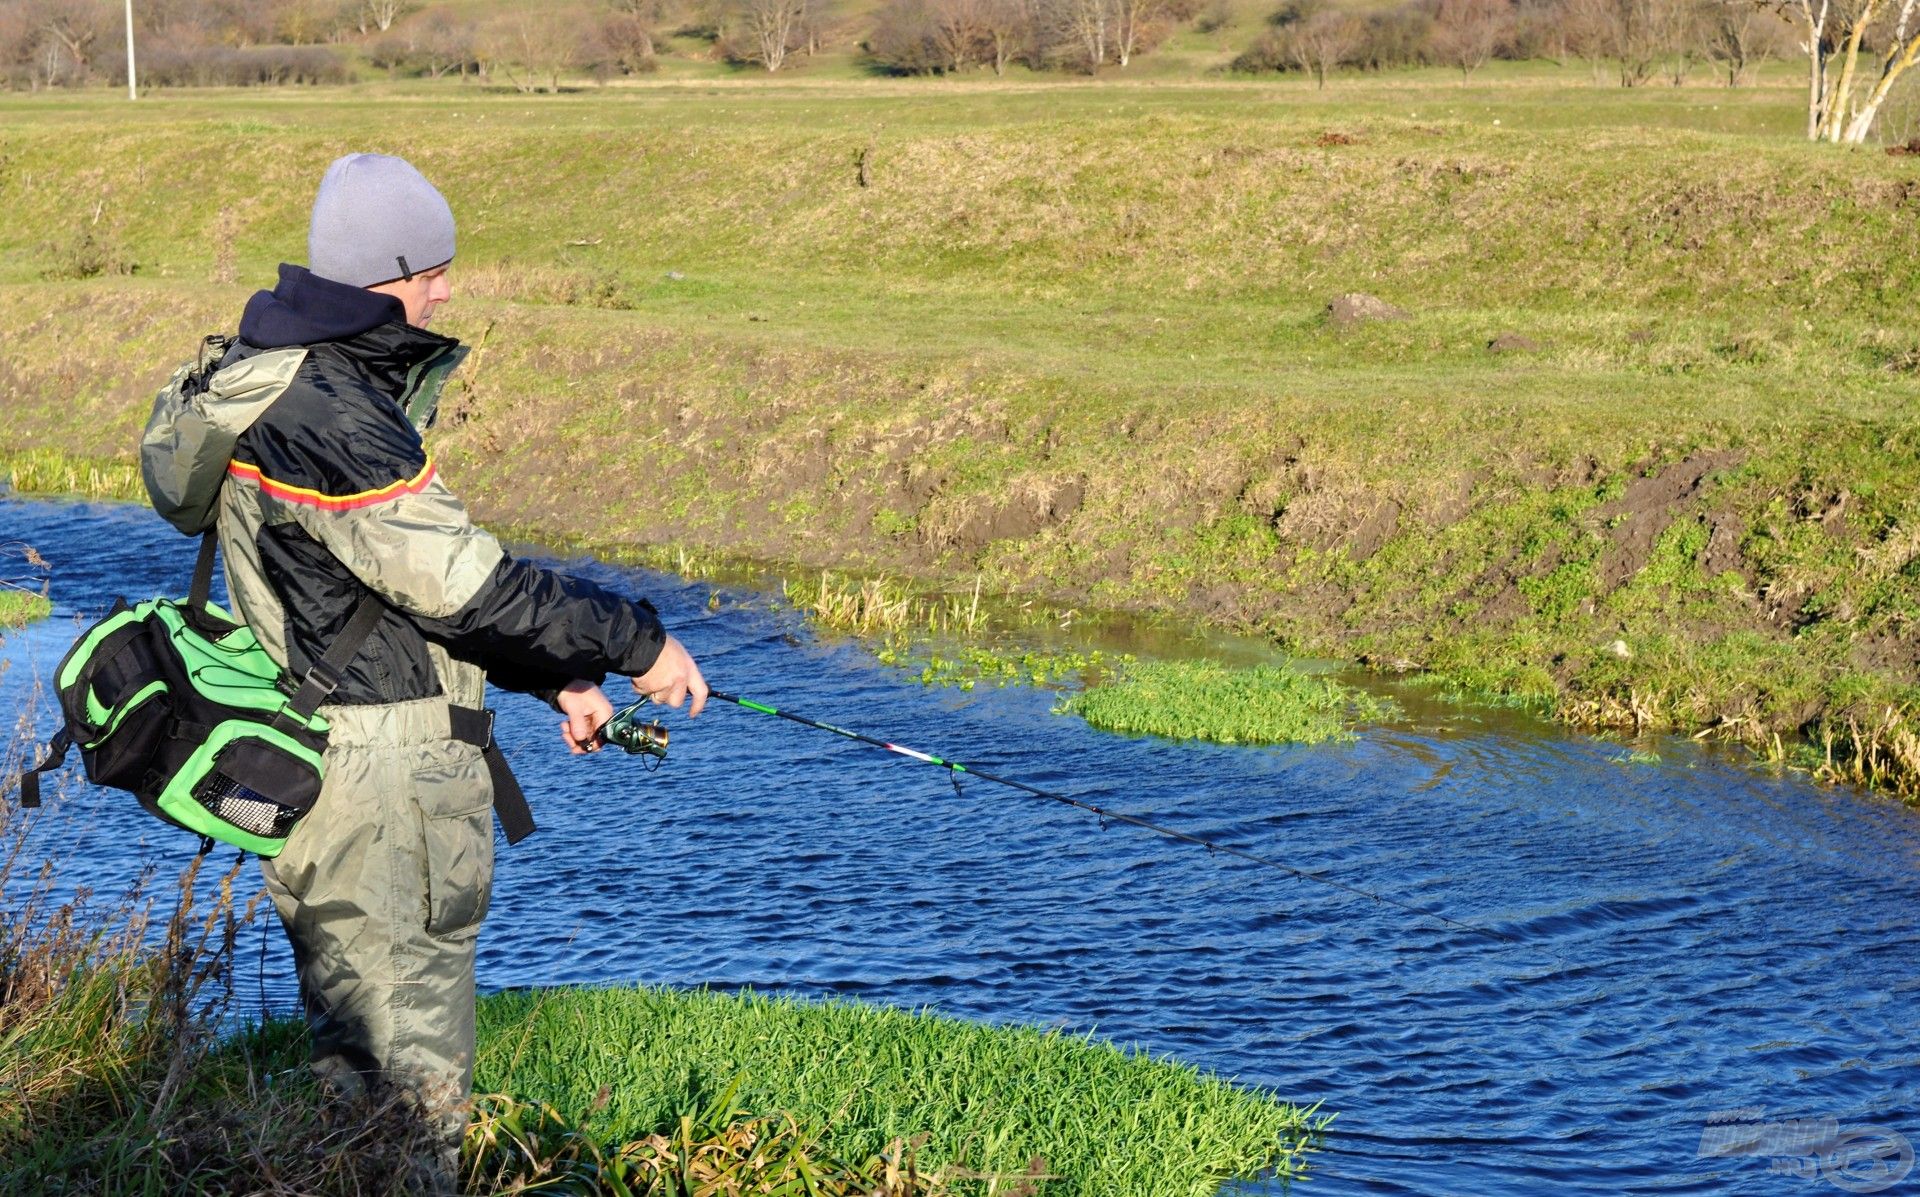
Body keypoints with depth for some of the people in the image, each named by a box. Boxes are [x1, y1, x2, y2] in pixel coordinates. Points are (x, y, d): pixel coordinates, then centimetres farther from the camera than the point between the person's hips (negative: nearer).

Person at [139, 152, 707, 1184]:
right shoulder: (322, 412, -21)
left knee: (370, 1043, 19)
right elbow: (457, 580, -22)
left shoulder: (328, 379, 12)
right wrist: (637, 644, -13)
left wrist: (554, 677, 15)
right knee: (405, 1070, -4)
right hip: (369, 783, -11)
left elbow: (413, 564, 19)